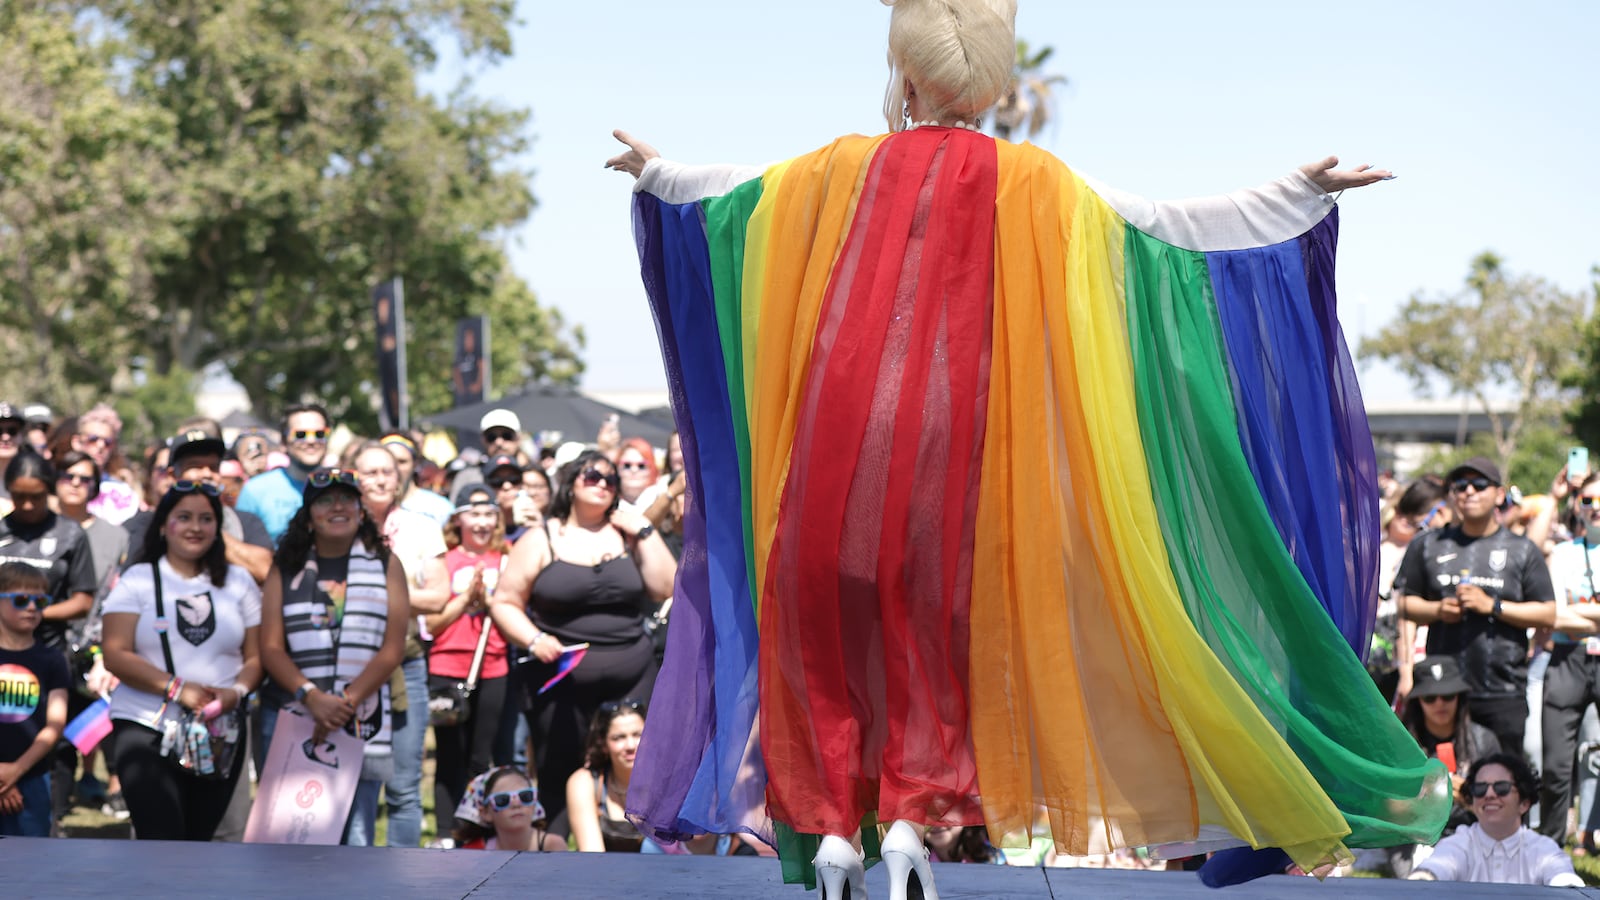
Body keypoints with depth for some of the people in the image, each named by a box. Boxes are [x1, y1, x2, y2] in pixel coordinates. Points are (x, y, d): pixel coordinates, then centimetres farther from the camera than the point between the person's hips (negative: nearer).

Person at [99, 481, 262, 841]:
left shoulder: (238, 582, 11)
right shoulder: (138, 580, 3)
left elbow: (255, 656, 9)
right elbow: (116, 655, -7)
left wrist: (237, 691, -14)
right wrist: (176, 687, -19)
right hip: (147, 727, -3)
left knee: (197, 842, 8)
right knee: (161, 840, -15)